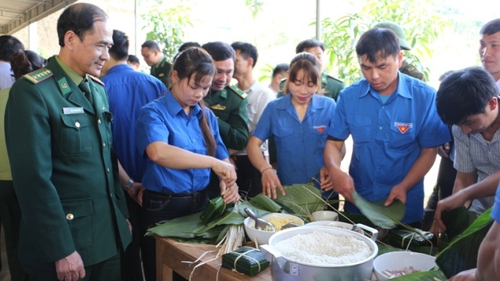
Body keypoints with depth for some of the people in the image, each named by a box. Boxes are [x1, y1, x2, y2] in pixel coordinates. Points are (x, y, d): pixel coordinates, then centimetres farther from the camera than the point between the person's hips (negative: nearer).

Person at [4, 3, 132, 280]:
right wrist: (61, 249, -17)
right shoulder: (32, 91, -15)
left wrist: (122, 212, 12)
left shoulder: (98, 89, 8)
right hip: (66, 236, -6)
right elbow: (34, 178, -19)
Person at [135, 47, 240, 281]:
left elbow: (222, 157, 5)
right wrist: (212, 163, -35)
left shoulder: (206, 115, 6)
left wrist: (228, 182, -16)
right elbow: (158, 152, -33)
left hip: (202, 204, 5)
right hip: (164, 208, -5)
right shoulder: (154, 112, -12)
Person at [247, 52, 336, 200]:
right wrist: (266, 169, -24)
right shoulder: (273, 108, -3)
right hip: (286, 192, 0)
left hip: (324, 191, 0)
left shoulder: (329, 106, -5)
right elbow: (253, 144, -5)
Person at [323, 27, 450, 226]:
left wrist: (404, 186, -19)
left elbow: (429, 151, -6)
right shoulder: (349, 96, -6)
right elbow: (334, 143, -1)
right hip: (356, 204, 2)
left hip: (405, 206, -1)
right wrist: (335, 170, -21)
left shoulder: (425, 97, -11)